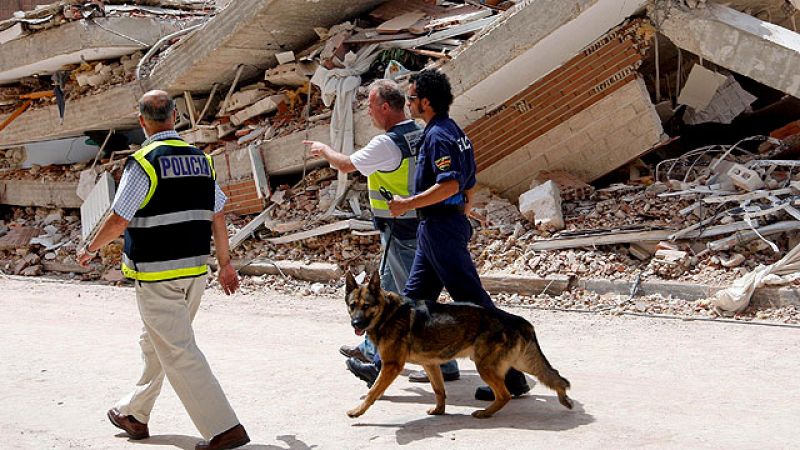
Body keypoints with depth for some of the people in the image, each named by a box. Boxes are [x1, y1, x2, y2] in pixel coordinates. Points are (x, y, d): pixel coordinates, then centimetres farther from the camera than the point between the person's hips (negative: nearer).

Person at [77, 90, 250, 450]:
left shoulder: (144, 162, -13)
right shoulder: (201, 159, 6)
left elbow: (119, 220, -12)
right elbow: (217, 217, 8)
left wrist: (89, 250, 5)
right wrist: (226, 264, 17)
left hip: (156, 273, -7)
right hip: (195, 270, 7)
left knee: (178, 351, -4)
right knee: (155, 343, 22)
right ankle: (134, 414, 37)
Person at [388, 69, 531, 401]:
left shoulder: (438, 136, -16)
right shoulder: (453, 131, 14)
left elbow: (449, 185, -28)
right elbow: (469, 184, 19)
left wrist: (408, 204, -21)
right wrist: (462, 209, 26)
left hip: (441, 228, -11)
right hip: (435, 228, 11)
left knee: (471, 298, -6)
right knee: (414, 297, 16)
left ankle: (511, 376, -2)